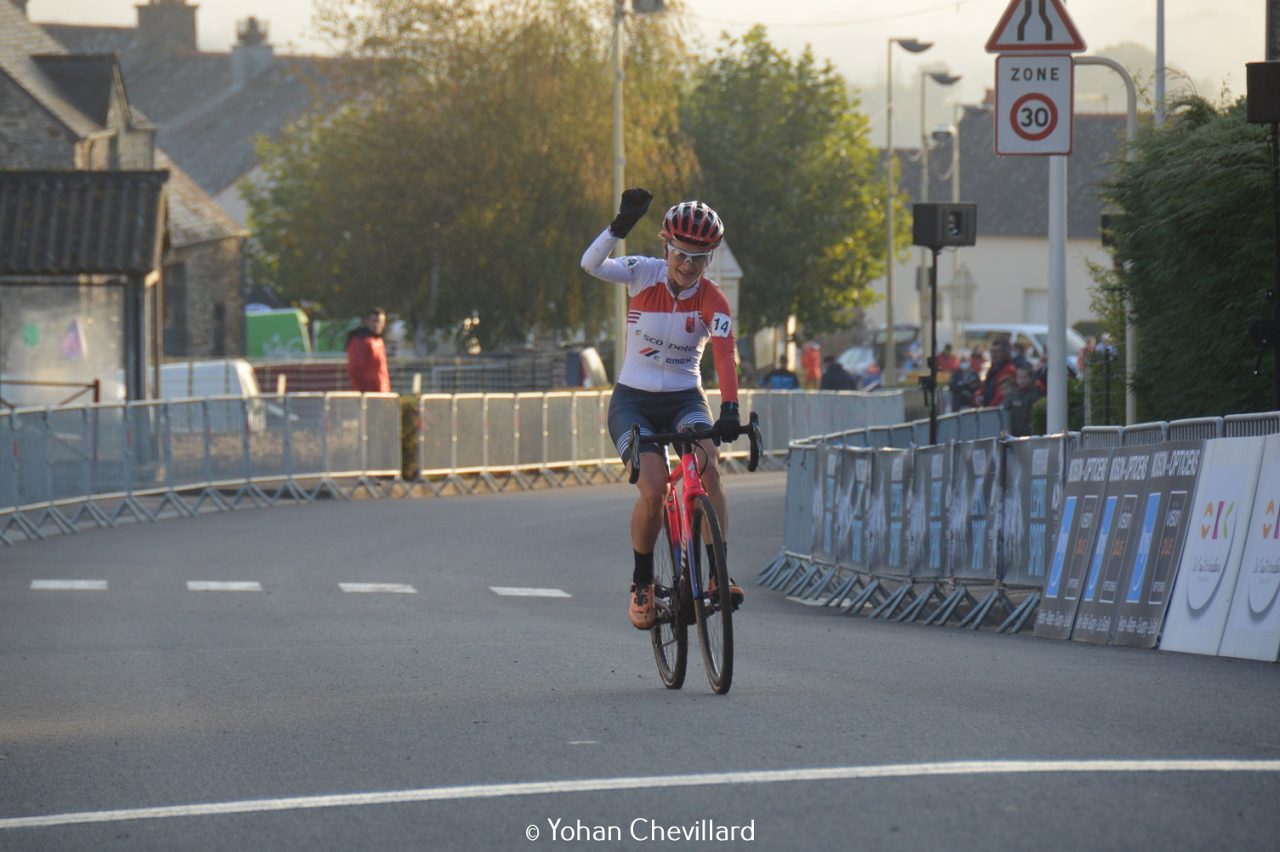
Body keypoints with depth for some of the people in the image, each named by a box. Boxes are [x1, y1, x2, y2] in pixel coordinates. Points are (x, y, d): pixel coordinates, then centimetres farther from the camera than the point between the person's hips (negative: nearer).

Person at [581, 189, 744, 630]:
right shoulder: (644, 274, -9)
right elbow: (591, 264, -26)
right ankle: (642, 582, 1)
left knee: (709, 469, -29)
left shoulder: (712, 301, -10)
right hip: (633, 400, -1)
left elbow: (724, 355, -25)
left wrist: (730, 408, -42)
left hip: (685, 399, 1)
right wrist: (620, 226, -44)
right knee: (653, 490, -21)